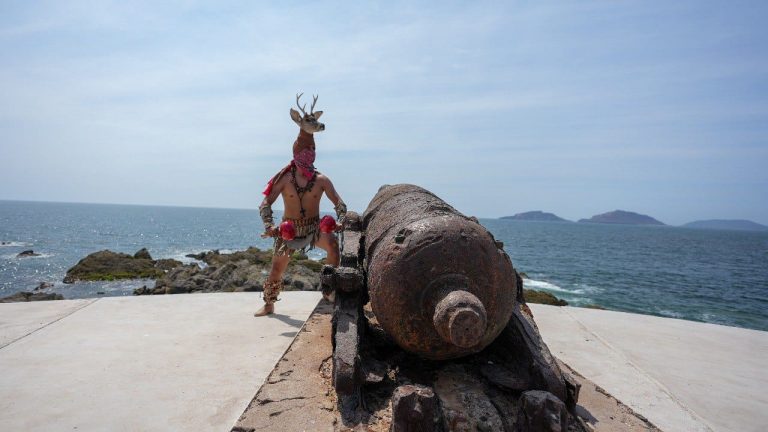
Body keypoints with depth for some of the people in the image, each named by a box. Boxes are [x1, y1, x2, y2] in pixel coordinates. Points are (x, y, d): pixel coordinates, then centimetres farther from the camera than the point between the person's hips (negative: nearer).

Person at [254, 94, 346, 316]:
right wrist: (269, 225, -25)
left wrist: (340, 221, -29)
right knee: (277, 268, 8)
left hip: (314, 227, 0)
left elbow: (339, 203, -10)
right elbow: (265, 203, -10)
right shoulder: (285, 180, -10)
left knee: (332, 242, -32)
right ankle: (269, 305, 32)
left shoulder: (321, 180, -9)